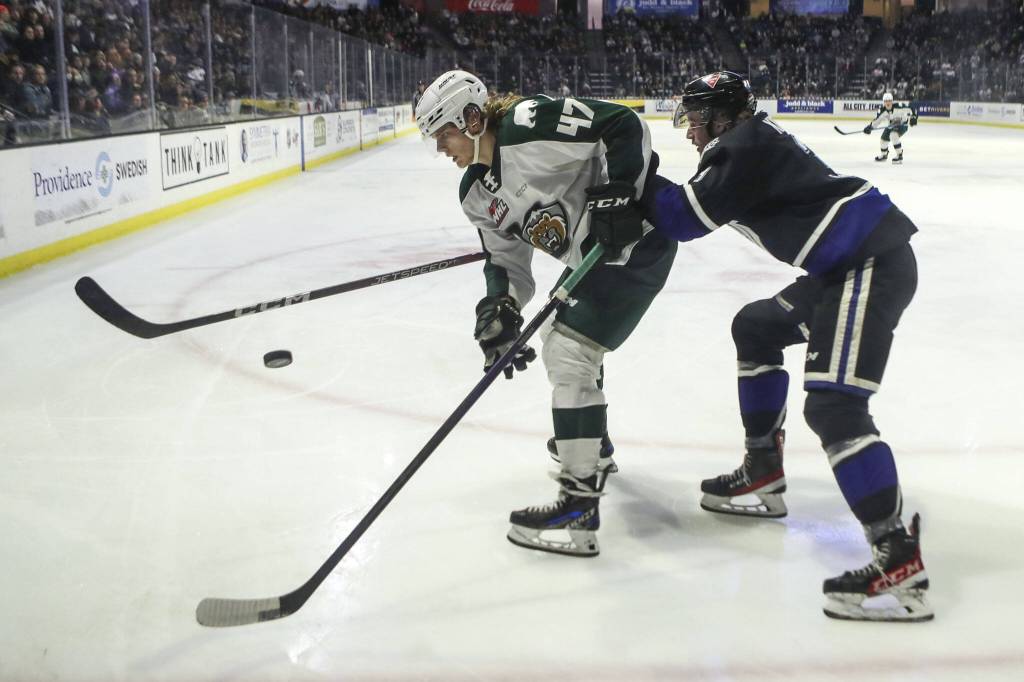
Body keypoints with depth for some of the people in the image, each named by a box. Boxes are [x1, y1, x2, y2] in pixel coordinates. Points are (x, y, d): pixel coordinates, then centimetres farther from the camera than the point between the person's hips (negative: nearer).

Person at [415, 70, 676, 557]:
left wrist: (617, 194, -27)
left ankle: (580, 506, -12)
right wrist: (499, 314, -10)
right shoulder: (476, 194, 7)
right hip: (595, 256, 11)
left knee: (569, 352, -16)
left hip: (638, 238, -11)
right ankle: (591, 447, 47)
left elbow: (623, 125, -20)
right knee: (562, 337, 25)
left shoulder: (530, 124, -21)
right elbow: (506, 261, 7)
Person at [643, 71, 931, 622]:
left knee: (832, 405, -20)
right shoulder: (752, 143, 21)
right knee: (755, 329, 22)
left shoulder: (744, 145, -9)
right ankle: (763, 475, 29)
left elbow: (686, 218, -12)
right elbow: (695, 211, 24)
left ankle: (899, 561, -22)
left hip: (872, 261, -11)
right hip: (847, 264, 11)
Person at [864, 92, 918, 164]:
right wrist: (870, 127, -21)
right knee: (884, 138, 9)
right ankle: (883, 155, 41)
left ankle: (899, 155, -22)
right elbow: (877, 119, -9)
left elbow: (911, 109, -25)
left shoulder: (898, 107, -32)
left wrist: (913, 118, -34)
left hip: (902, 124, -6)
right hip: (892, 125, 6)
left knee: (893, 135, -31)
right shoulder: (882, 110, -17)